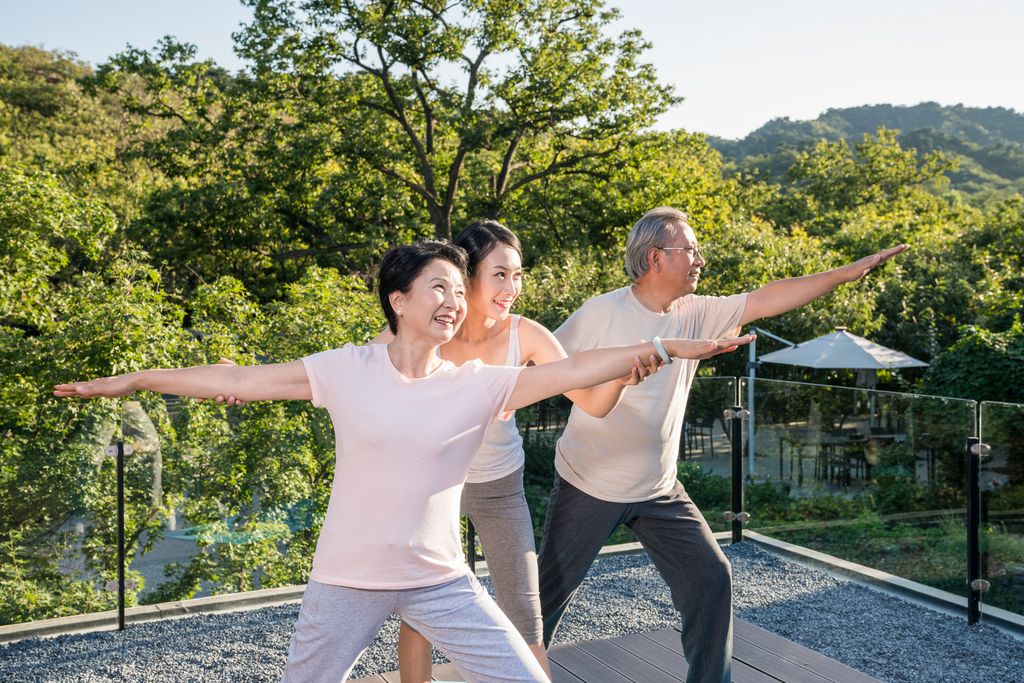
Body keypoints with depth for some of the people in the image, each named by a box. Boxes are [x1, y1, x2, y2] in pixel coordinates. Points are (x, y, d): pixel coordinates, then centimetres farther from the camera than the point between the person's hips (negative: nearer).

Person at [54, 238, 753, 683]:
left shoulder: (480, 385, -7)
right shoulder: (347, 370, -9)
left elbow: (575, 369, -11)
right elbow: (242, 379, -5)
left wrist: (666, 347, -14)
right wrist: (134, 379, -2)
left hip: (440, 580, 1)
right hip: (347, 580, -1)